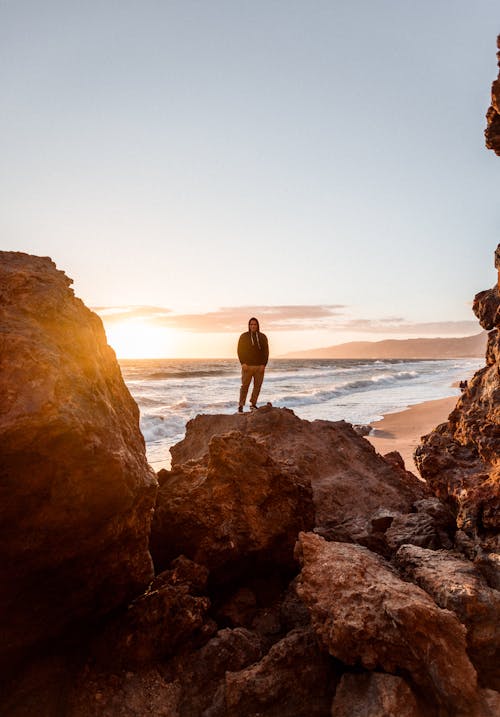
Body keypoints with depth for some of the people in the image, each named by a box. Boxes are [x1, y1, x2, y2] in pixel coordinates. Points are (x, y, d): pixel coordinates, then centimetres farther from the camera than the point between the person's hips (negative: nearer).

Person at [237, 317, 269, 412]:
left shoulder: (263, 337, 10)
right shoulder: (244, 336, 7)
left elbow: (266, 351, 8)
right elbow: (240, 350, 4)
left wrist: (263, 364, -3)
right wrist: (243, 363, -8)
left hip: (260, 366, 2)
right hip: (247, 366, -2)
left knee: (257, 386, 2)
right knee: (245, 385, -6)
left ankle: (253, 404, 11)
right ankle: (241, 405, -2)